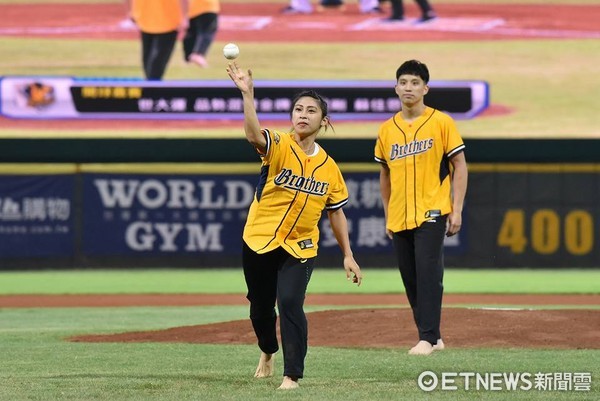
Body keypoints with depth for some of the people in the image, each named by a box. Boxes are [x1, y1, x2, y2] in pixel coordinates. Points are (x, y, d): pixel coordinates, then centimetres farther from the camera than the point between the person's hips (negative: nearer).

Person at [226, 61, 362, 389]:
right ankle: (268, 352, 45)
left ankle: (292, 375, -10)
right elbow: (253, 134, -34)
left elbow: (336, 212, 10)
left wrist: (347, 255, 7)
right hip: (259, 242, -1)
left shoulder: (328, 167, 0)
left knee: (290, 303, -18)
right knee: (260, 305, 13)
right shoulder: (279, 147, -11)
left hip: (300, 247, 1)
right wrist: (247, 94, -49)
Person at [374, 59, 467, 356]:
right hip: (399, 219, 5)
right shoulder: (387, 130, 11)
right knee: (411, 281, 6)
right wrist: (388, 216, 18)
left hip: (431, 214, -5)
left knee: (428, 275, -13)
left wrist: (456, 210, -8)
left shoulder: (441, 123, -1)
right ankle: (433, 337, 15)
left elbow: (459, 166, -1)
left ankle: (428, 338, -13)